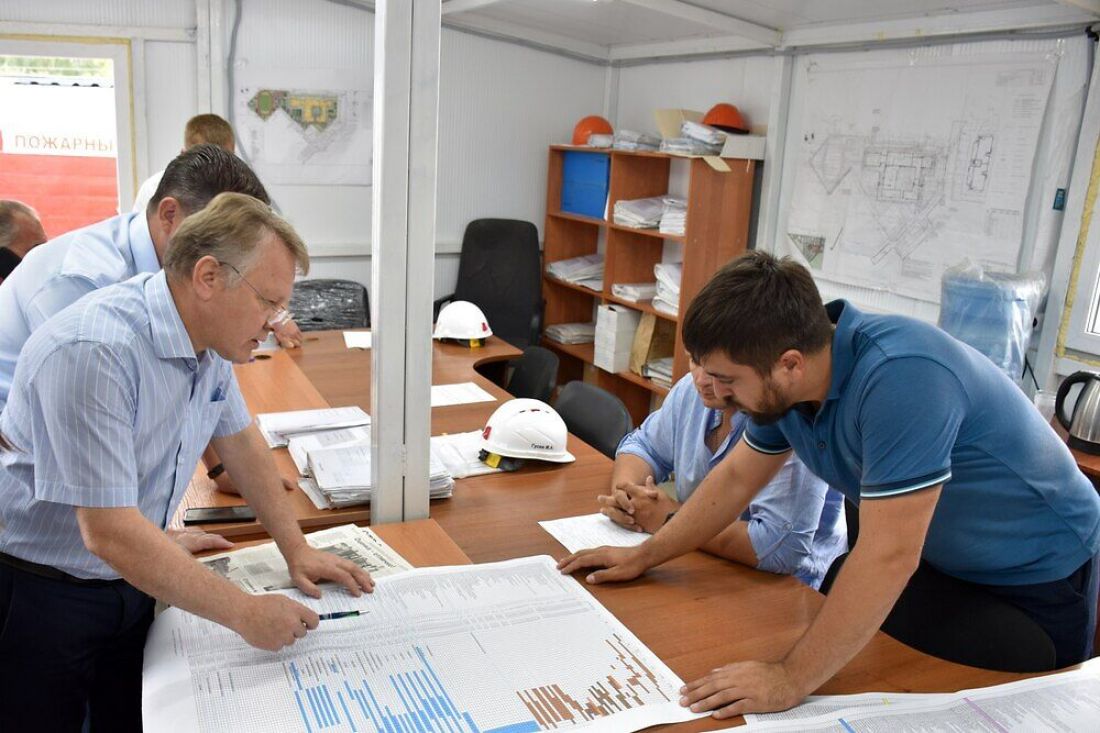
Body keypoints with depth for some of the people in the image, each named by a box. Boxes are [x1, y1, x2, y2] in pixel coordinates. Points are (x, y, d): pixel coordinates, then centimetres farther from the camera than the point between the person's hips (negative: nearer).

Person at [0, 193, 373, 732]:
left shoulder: (209, 339, -6)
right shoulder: (94, 352, -31)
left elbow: (239, 439, 9)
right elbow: (109, 532, -32)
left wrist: (295, 549, 5)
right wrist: (246, 615, -25)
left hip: (127, 582, 7)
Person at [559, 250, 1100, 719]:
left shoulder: (898, 376, -38)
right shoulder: (786, 384, -14)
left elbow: (889, 556, -38)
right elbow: (736, 478, 1)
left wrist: (790, 681, -33)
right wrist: (643, 557, 3)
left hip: (1035, 572, -6)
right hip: (935, 561, 6)